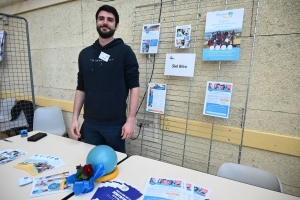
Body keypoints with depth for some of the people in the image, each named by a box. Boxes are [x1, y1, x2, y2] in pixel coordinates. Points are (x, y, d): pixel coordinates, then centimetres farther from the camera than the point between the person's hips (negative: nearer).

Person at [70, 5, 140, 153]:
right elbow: (81, 89, 11)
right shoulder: (85, 54, 9)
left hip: (115, 123, -3)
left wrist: (130, 120, -13)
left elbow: (134, 87, -8)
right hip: (90, 123, 4)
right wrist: (75, 118, 6)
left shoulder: (125, 52, -5)